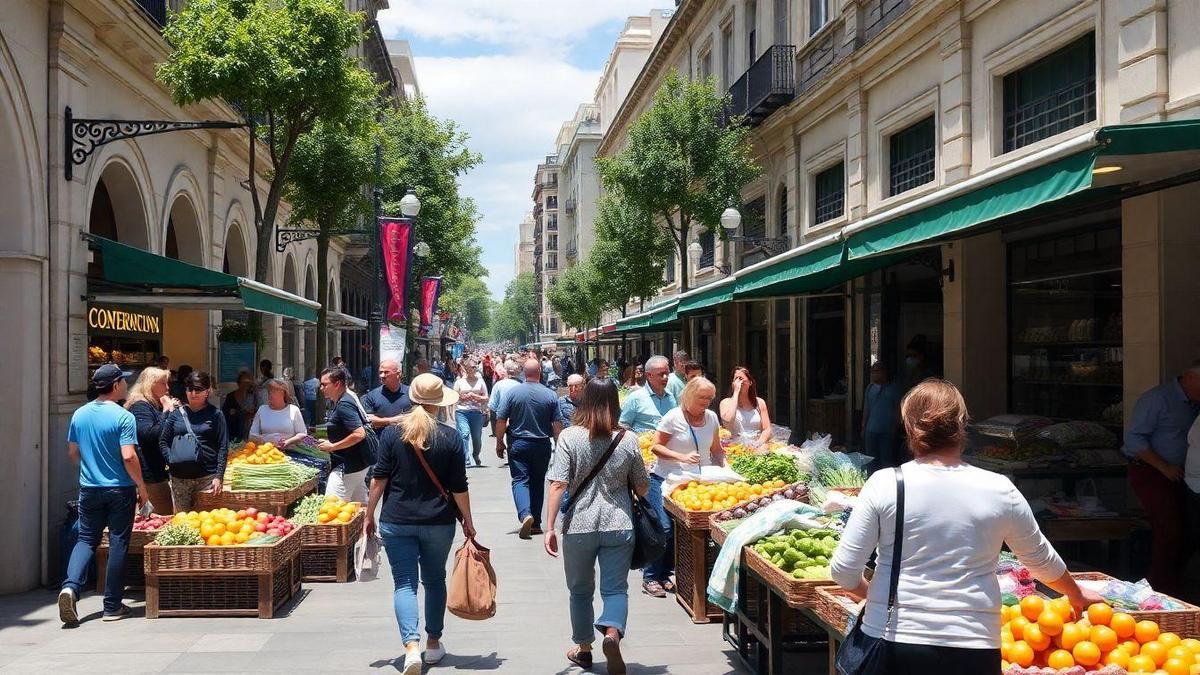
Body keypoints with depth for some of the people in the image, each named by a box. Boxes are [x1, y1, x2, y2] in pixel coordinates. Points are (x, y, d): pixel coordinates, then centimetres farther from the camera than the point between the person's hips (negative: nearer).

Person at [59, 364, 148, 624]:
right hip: (120, 490, -5)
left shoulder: (79, 415, 4)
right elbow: (129, 457, -20)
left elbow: (72, 452, 12)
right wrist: (142, 487, -9)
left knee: (86, 539, 14)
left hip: (89, 489, 5)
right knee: (118, 544, 4)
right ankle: (113, 606, 10)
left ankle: (71, 586, -10)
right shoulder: (123, 417, -14)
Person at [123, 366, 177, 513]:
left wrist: (174, 410, 11)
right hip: (151, 474, -10)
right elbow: (150, 435, -23)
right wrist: (167, 412, -18)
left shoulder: (156, 405, 19)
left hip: (159, 470, 10)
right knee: (166, 516, -11)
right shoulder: (140, 406, -11)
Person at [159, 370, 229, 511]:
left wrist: (219, 476, -8)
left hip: (207, 477, -2)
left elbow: (223, 447, 0)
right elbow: (163, 442, 10)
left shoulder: (215, 414, 3)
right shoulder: (177, 414, 9)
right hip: (180, 478, 2)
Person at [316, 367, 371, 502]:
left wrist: (332, 446, -19)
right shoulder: (343, 401, 13)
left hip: (347, 468, -11)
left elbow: (359, 434, -27)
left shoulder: (344, 405, -18)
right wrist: (330, 442, 13)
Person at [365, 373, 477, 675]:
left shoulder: (392, 432, -5)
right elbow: (459, 486, -4)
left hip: (396, 522, -1)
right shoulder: (450, 436, -5)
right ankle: (433, 643, 28)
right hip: (438, 522, 1)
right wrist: (467, 521, 7)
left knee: (404, 584, 1)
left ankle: (411, 645, -16)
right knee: (434, 580, 18)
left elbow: (379, 478, -5)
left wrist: (369, 514, 6)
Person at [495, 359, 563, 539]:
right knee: (537, 482, 13)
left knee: (520, 480, 0)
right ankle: (536, 523, 19)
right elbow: (557, 425, -5)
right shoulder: (550, 395, -6)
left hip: (518, 443, -1)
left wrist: (499, 442, 5)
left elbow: (501, 420, -7)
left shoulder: (512, 393, -7)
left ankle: (525, 514, -25)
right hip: (542, 445, 2)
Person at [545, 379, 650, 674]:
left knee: (581, 590, 18)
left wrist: (550, 527, -9)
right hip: (619, 526, 0)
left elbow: (558, 484, -13)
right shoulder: (628, 440, -3)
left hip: (579, 526, 0)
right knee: (615, 588, 7)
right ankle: (612, 633, -21)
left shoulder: (570, 437, -8)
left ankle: (583, 648, 32)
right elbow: (642, 488, 5)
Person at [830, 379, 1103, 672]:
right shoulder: (1000, 491, 0)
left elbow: (843, 570, -5)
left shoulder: (884, 484, -6)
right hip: (973, 648, 1)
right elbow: (1042, 560, 15)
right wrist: (1077, 595, 35)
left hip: (894, 644, -1)